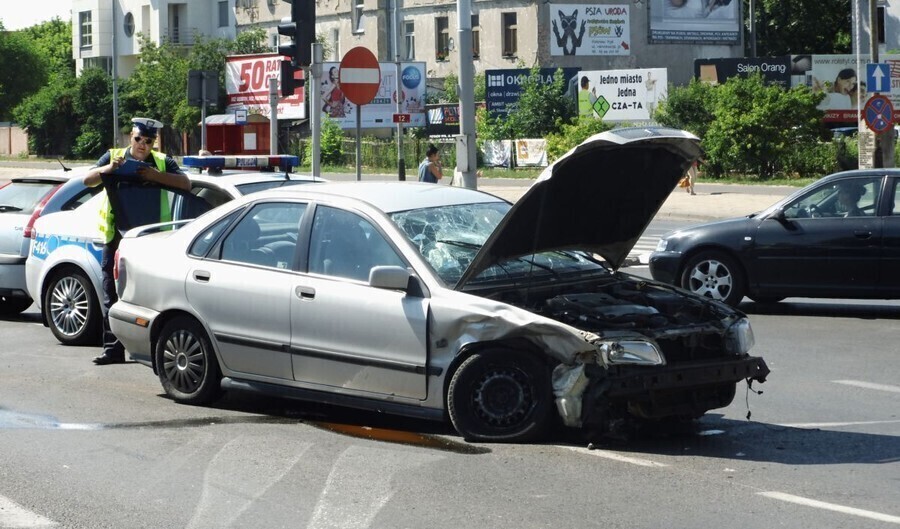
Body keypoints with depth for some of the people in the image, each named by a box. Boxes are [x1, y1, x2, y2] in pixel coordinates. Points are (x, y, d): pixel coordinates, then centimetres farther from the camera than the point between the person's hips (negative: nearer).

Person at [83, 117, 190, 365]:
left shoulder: (162, 162, 9)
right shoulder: (113, 157, 12)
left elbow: (185, 184, -4)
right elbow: (87, 180, 3)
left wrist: (157, 176, -19)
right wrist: (107, 169, -16)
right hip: (117, 238, 1)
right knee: (112, 296, 1)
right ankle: (113, 349, 4)